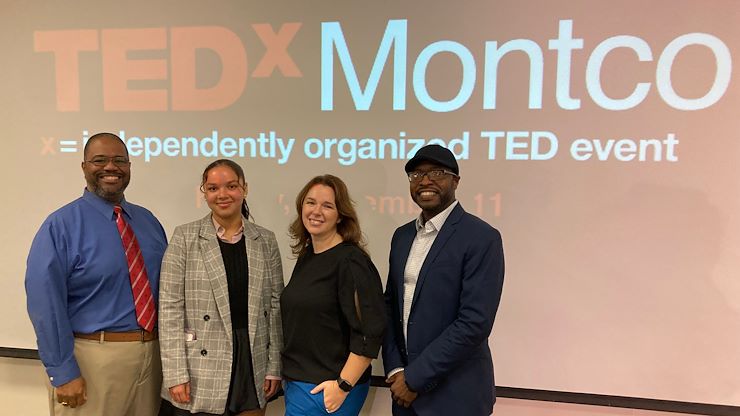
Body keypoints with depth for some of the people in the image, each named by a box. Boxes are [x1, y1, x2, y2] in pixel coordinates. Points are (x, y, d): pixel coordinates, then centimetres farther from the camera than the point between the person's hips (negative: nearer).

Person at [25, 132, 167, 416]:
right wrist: (63, 372, -15)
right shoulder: (61, 225, -8)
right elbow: (45, 303, -14)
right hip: (93, 359, -5)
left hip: (152, 355, 6)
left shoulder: (148, 221, 9)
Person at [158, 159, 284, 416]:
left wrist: (274, 366, 2)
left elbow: (275, 306, 5)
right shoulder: (185, 238, -2)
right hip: (200, 375, -2)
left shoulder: (265, 240, 5)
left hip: (252, 368, 2)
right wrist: (176, 373, -10)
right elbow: (170, 308, -6)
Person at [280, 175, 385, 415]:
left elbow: (370, 332, -21)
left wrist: (343, 386, -18)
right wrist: (290, 378, 13)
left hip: (325, 389, -7)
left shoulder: (351, 261, -17)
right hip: (296, 382, 7)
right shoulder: (306, 256, 6)